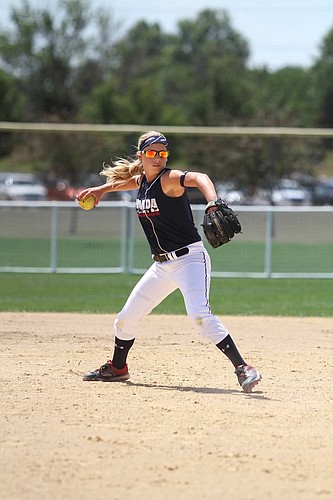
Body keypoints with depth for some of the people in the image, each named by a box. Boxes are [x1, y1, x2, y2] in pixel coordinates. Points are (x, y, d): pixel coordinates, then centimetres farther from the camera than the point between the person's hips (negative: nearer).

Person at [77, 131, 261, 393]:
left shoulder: (169, 179, -15)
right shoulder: (142, 181, 8)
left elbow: (199, 178, -37)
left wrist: (213, 204, -55)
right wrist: (101, 189, 36)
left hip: (190, 258, -8)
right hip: (162, 265, 8)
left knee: (199, 314, -27)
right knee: (127, 317, 13)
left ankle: (242, 368, -28)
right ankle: (117, 368, 36)